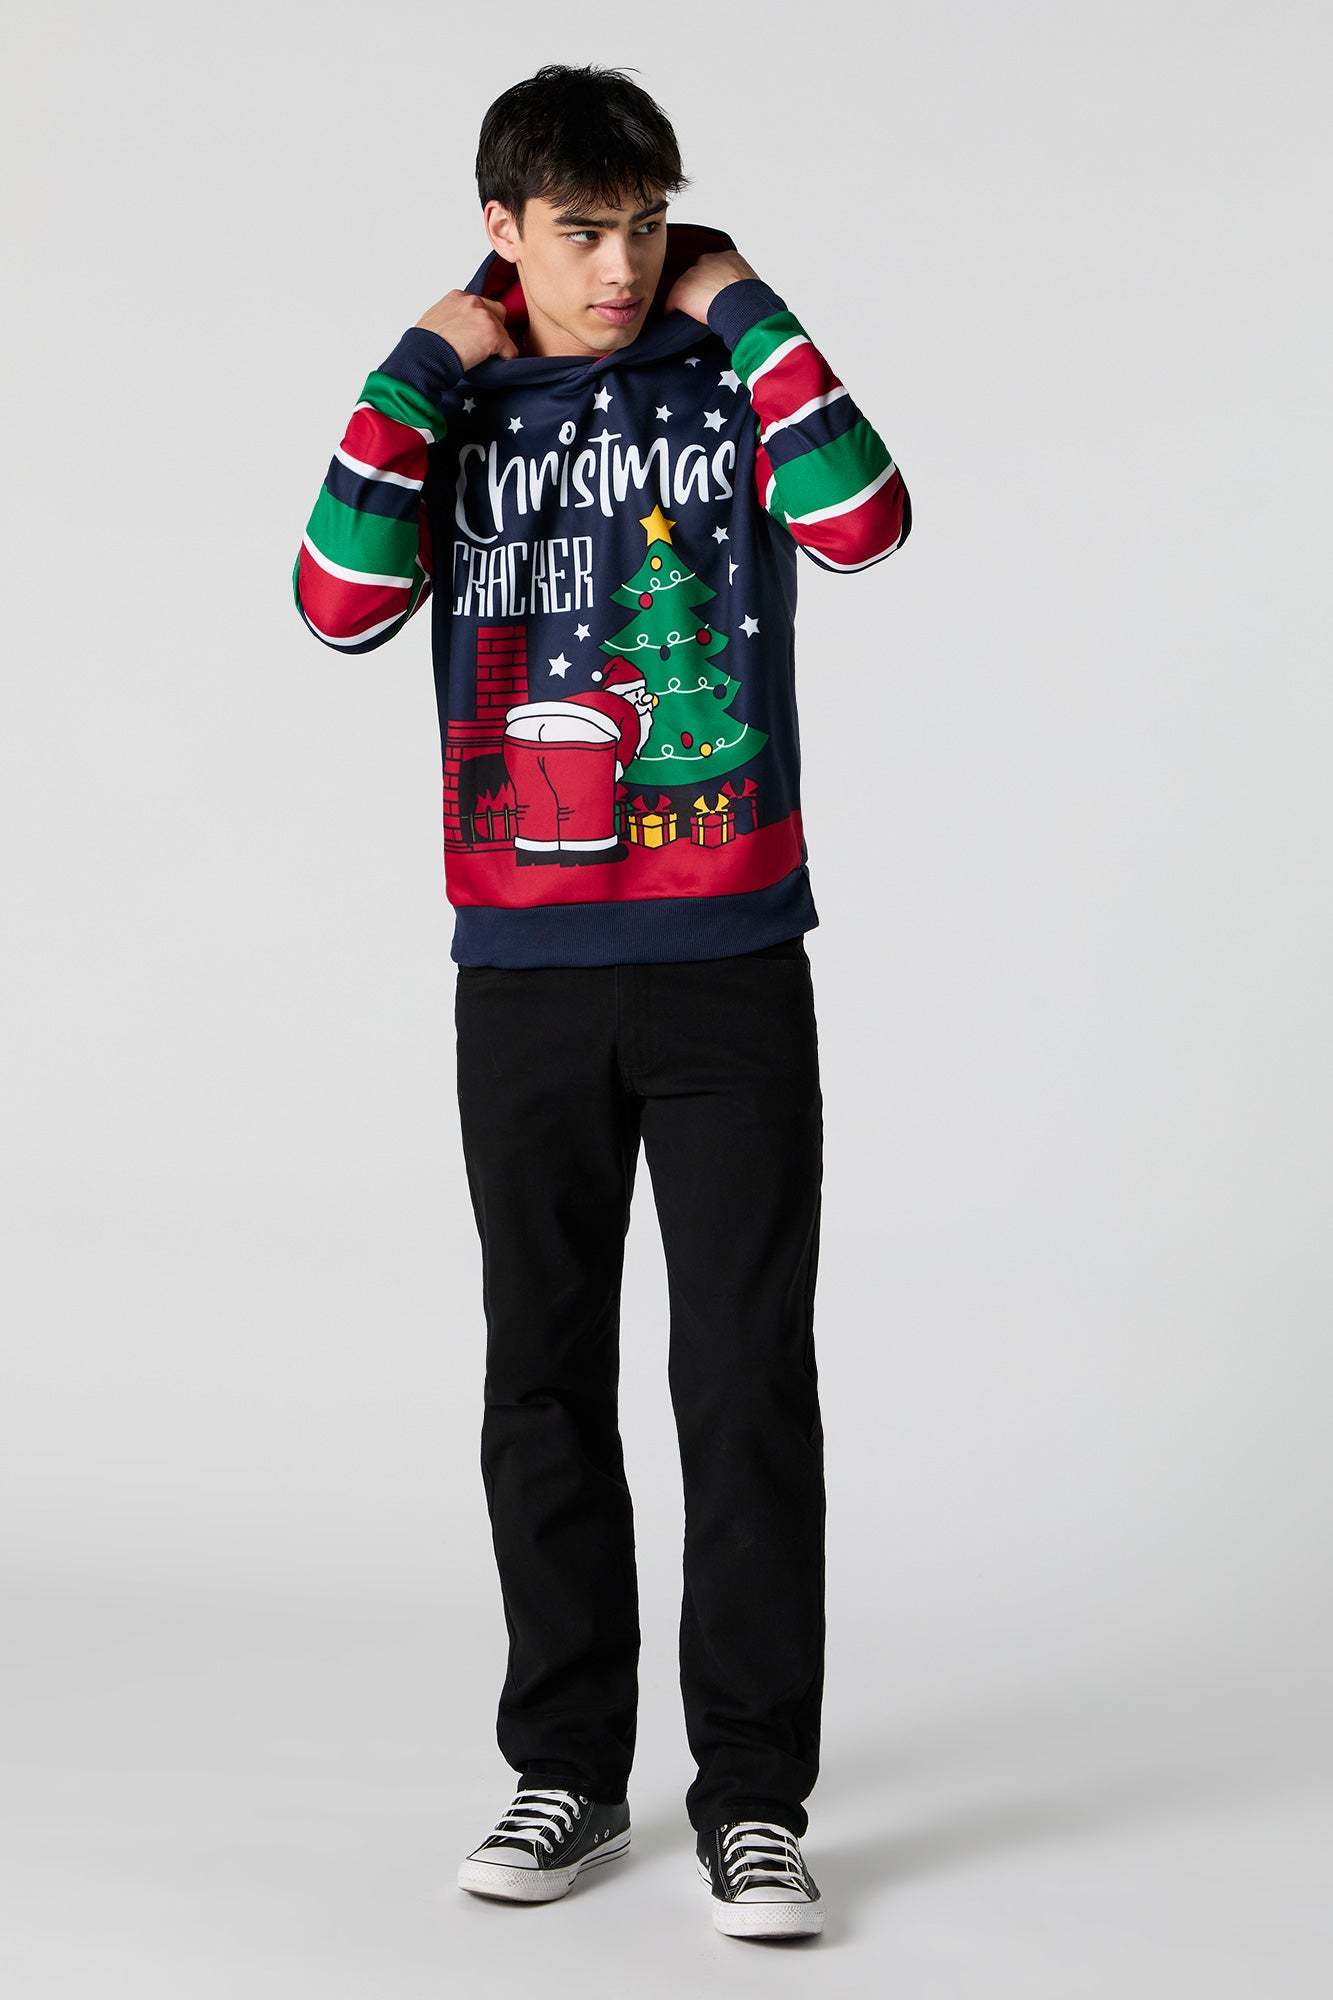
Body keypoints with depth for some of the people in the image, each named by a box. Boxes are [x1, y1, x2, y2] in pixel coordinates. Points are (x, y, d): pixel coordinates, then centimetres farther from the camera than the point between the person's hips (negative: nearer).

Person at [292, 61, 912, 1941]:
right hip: (524, 974, 2)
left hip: (732, 961, -2)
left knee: (749, 1378, -2)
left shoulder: (730, 378, 2)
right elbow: (342, 605, -11)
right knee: (545, 1380, 10)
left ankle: (755, 1800, 6)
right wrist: (430, 360, -8)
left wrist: (740, 303, -10)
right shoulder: (454, 409, 6)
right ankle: (568, 1770, 23)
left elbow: (861, 521, -18)